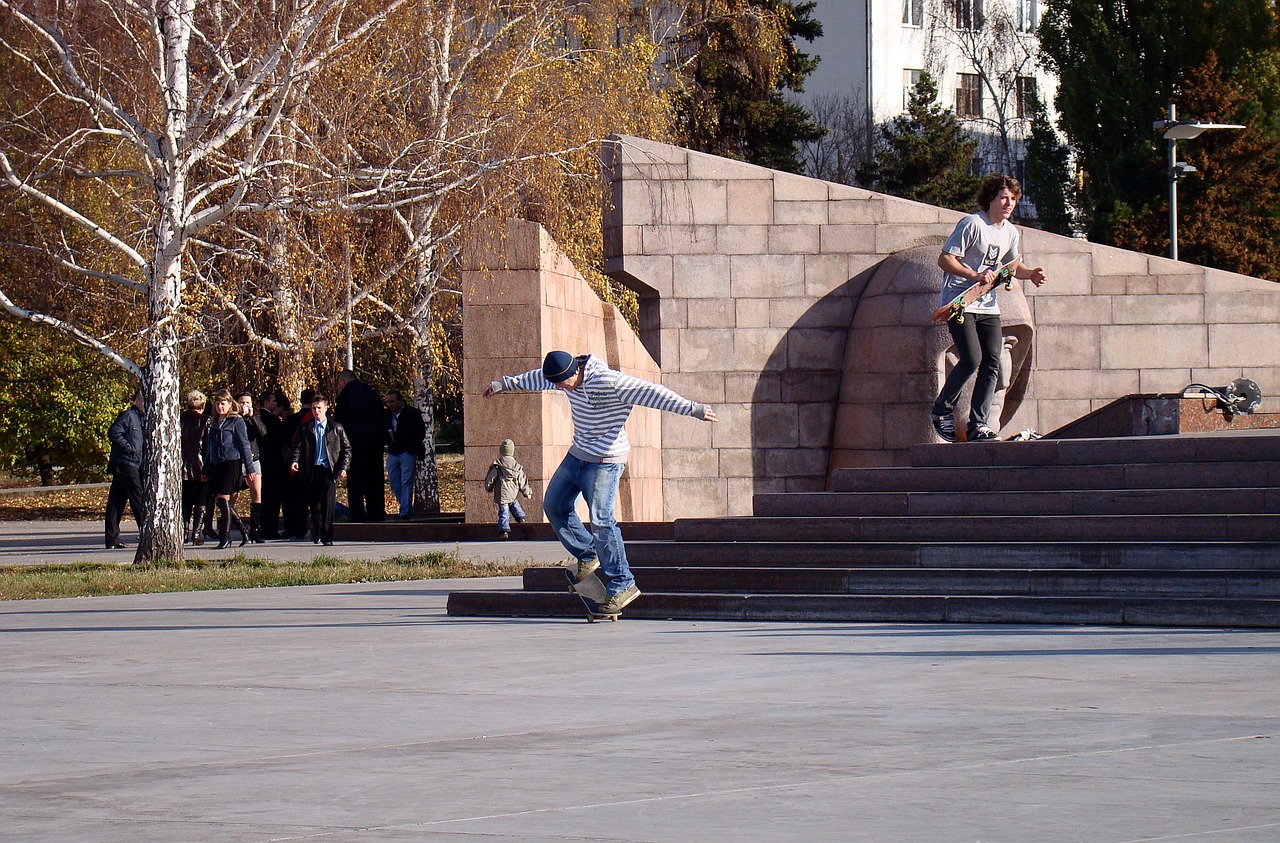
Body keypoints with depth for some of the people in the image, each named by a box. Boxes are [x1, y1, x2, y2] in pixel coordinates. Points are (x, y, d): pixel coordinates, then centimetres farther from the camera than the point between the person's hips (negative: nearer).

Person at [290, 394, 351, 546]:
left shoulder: (336, 428, 9)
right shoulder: (305, 429, 11)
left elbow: (347, 448, 10)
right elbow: (297, 446, 7)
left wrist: (343, 467, -1)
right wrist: (294, 461, -12)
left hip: (329, 470, -2)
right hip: (311, 470, 2)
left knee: (327, 503, -9)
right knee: (314, 504, 6)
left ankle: (327, 536, -5)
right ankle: (317, 532, 25)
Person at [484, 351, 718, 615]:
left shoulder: (610, 382, -25)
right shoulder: (566, 377, 0)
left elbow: (653, 393, -26)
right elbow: (534, 379, 21)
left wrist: (693, 409, -29)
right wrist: (503, 384, 34)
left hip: (605, 461, -9)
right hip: (577, 454, 9)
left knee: (600, 519, -16)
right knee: (553, 505, 11)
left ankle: (622, 583, -11)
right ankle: (587, 557, 26)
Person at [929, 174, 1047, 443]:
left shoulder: (1010, 232, 10)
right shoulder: (972, 224, -13)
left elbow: (1012, 265, 26)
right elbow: (944, 260, -15)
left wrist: (1031, 274, 5)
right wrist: (975, 275, -25)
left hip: (988, 307, 7)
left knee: (991, 363, -3)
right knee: (971, 359, -17)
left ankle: (978, 424, 2)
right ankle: (940, 411, 3)